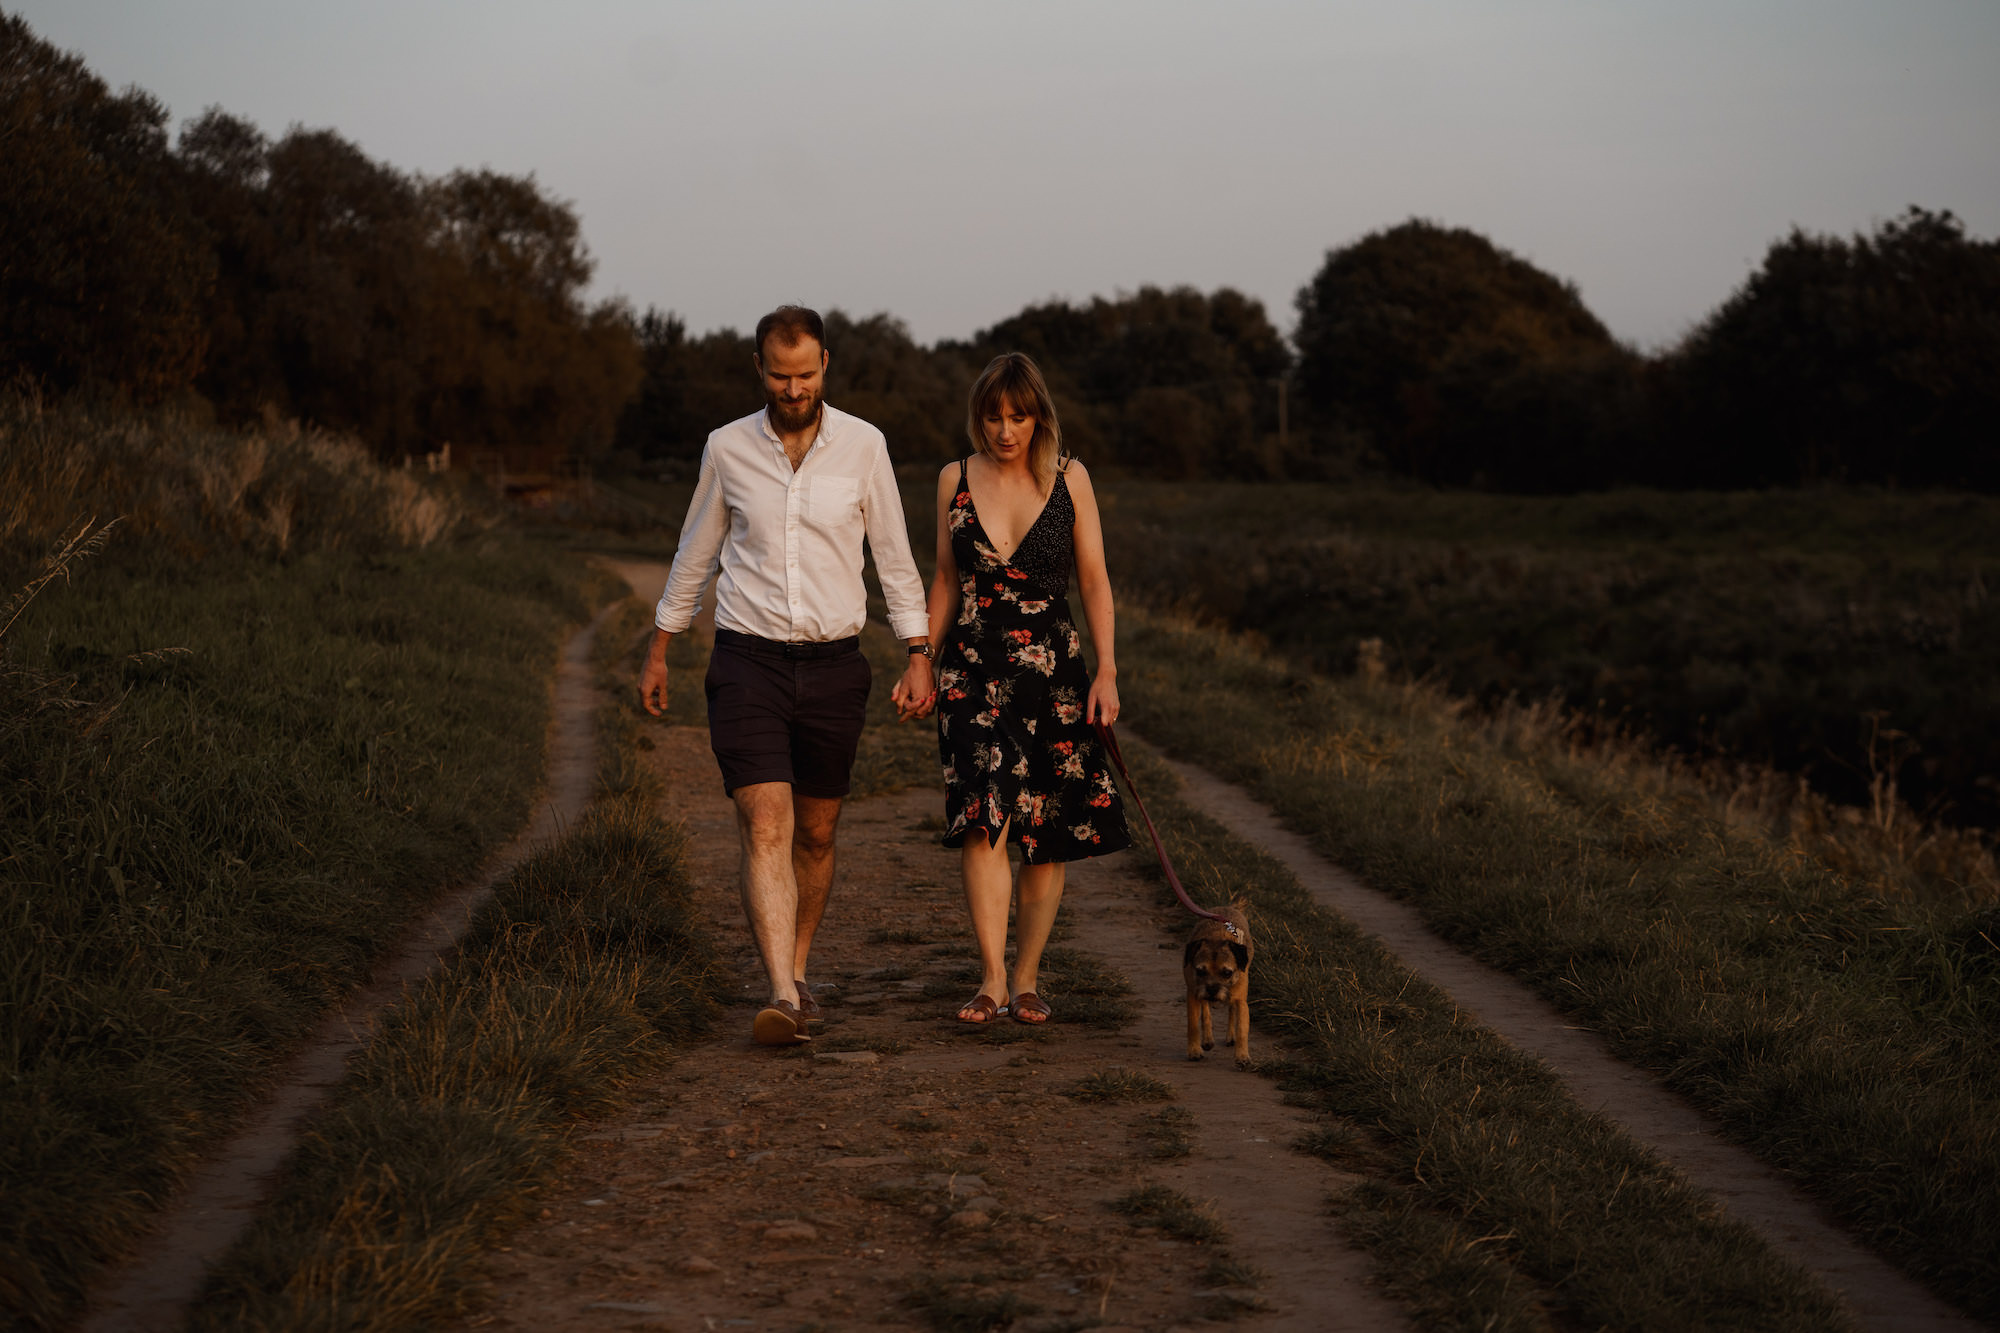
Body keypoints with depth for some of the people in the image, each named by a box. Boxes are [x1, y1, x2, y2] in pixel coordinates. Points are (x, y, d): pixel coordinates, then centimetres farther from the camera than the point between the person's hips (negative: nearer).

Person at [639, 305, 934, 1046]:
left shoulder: (862, 446, 0)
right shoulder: (728, 449, 1)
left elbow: (895, 559, 5)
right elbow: (694, 556, 13)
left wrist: (918, 657, -1)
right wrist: (657, 652, 16)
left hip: (833, 665, 1)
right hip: (747, 660, -1)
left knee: (816, 834, 11)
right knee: (766, 828, -14)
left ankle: (796, 971, 30)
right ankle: (783, 997, -22)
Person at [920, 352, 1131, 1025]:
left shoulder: (1069, 478, 2)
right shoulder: (955, 480, 6)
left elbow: (1094, 579, 4)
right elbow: (946, 581, 13)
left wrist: (1106, 671, -4)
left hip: (1053, 671, 0)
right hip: (972, 671, 0)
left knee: (1047, 835, 2)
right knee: (982, 819, -15)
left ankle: (1025, 978, 13)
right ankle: (993, 981, -15)